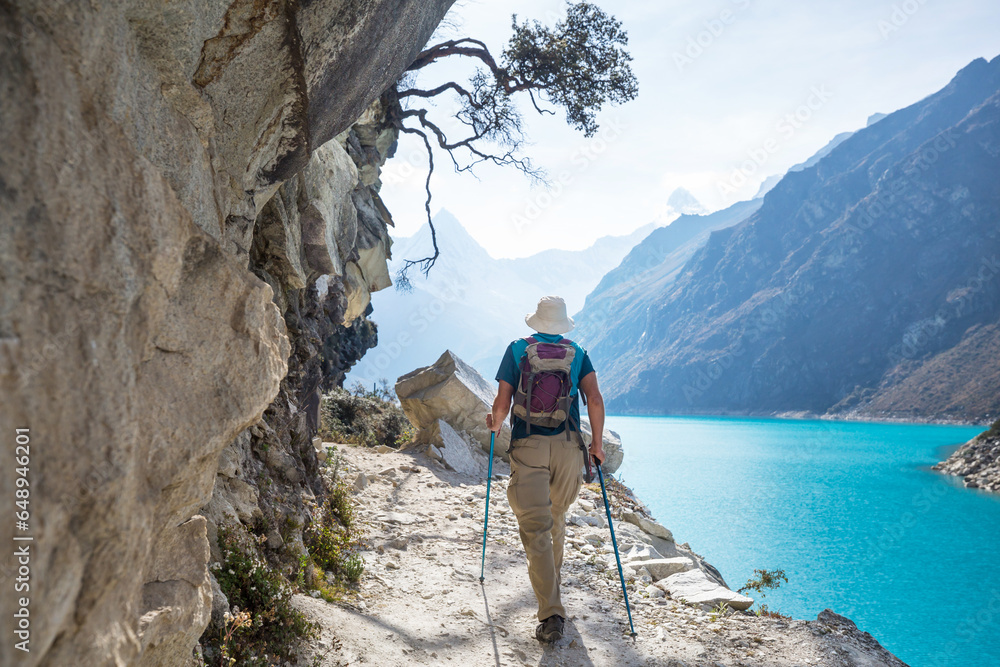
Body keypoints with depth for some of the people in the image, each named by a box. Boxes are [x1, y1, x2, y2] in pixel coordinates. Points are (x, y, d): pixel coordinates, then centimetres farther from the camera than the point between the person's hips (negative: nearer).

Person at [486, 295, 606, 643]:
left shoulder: (517, 349, 5)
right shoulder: (577, 353, 9)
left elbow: (502, 402, 0)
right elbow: (595, 399, -3)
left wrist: (496, 424, 21)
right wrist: (597, 444, 6)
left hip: (527, 446, -3)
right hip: (568, 446, 3)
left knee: (535, 528, -5)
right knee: (556, 517, 25)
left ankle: (551, 614, -11)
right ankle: (552, 578, 46)